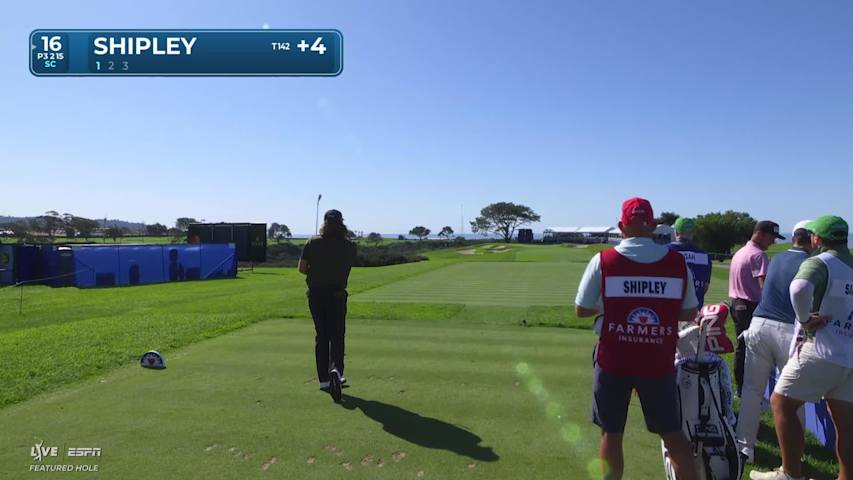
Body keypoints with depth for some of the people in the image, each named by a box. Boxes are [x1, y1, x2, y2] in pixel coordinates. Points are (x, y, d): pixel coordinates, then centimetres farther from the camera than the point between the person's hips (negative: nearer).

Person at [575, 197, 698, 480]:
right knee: (672, 433, 18)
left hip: (613, 361, -1)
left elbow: (582, 310, -1)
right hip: (658, 362, 2)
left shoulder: (603, 261, -8)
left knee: (611, 433, 14)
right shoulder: (678, 263, -2)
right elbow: (689, 313, 6)